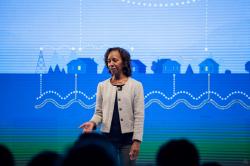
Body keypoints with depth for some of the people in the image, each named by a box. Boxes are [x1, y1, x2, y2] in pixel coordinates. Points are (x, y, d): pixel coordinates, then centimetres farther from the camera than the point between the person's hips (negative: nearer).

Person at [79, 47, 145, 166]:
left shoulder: (136, 85, 0)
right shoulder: (102, 85, 8)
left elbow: (139, 115, -5)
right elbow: (99, 112, 8)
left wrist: (137, 141, -12)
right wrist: (93, 122, -14)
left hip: (127, 138, -2)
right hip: (107, 137, 2)